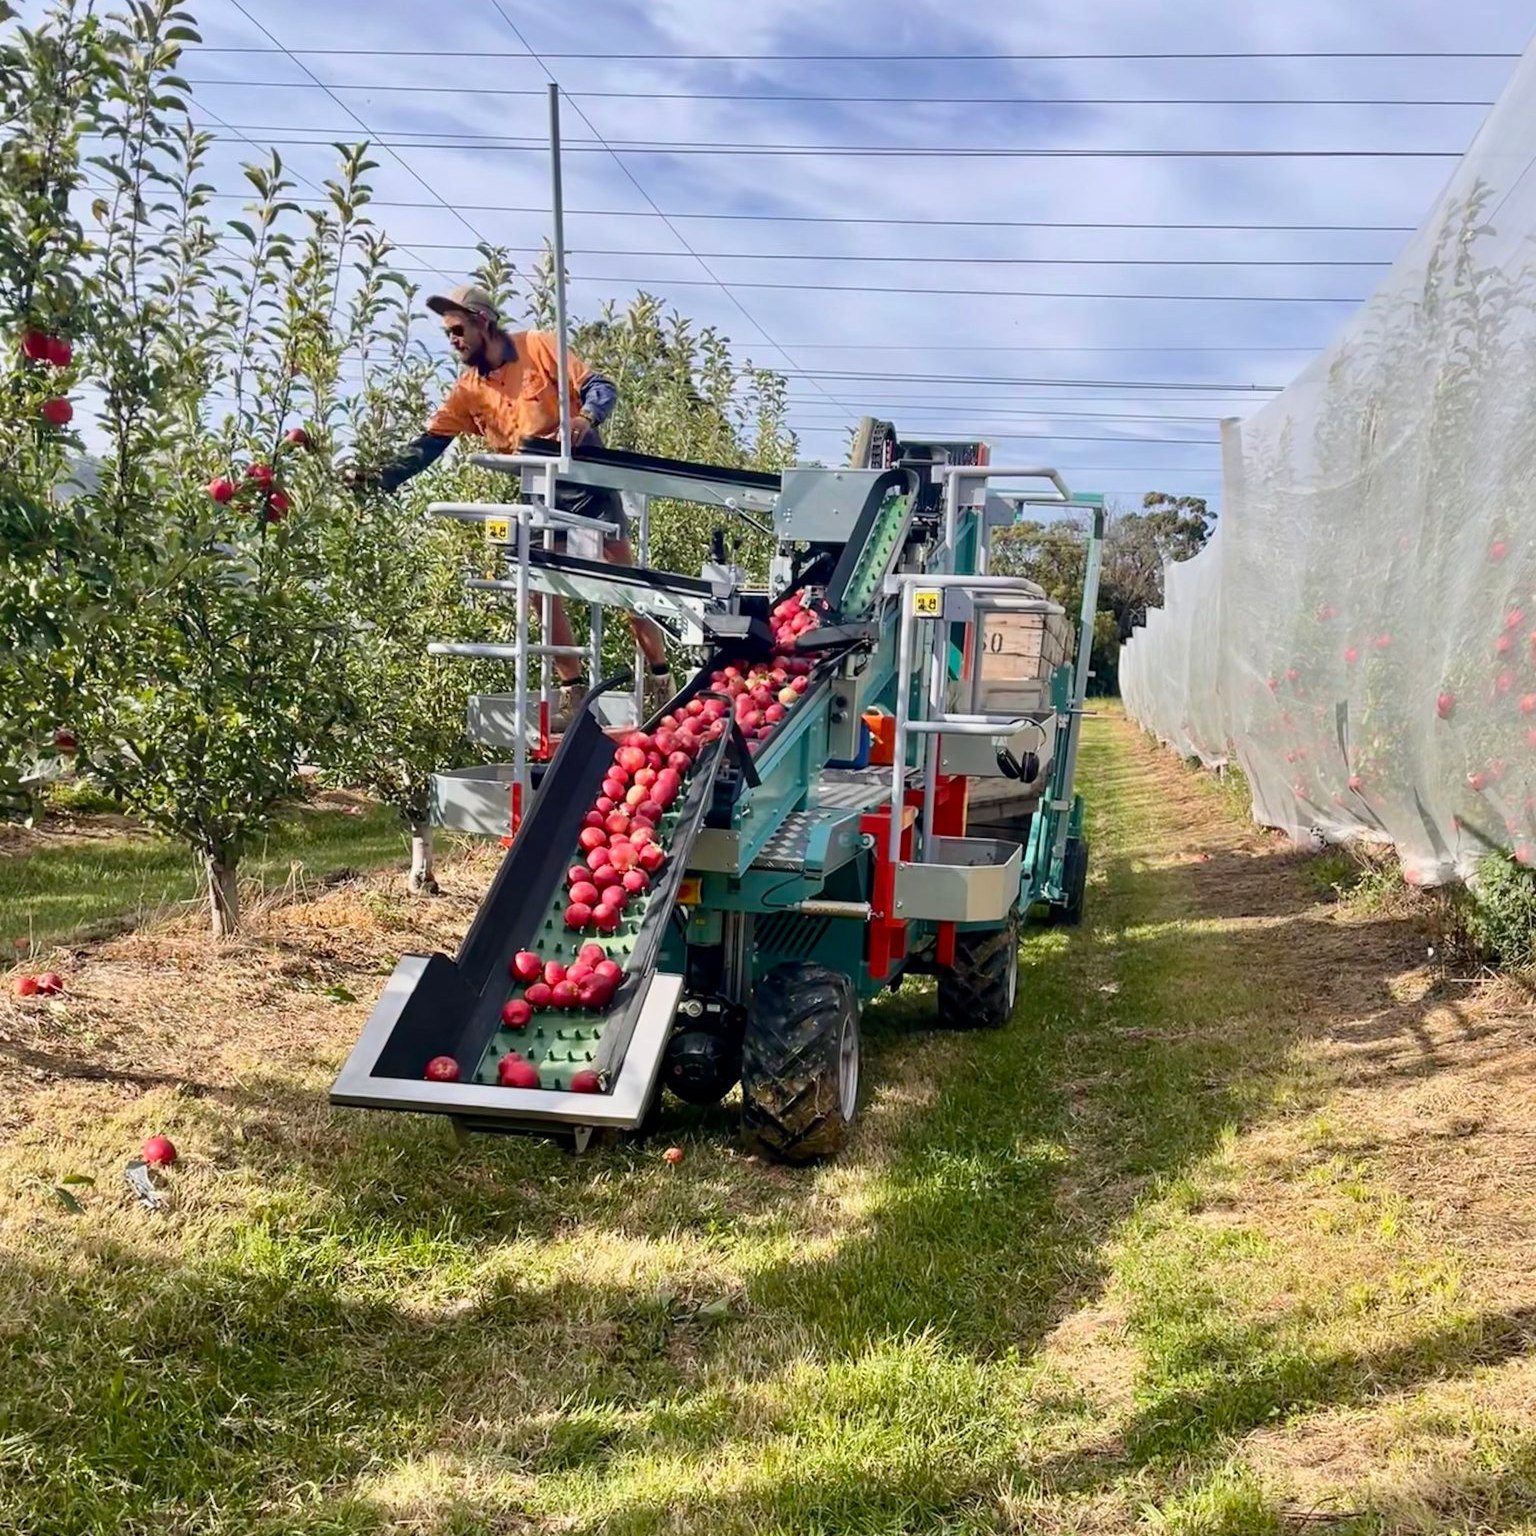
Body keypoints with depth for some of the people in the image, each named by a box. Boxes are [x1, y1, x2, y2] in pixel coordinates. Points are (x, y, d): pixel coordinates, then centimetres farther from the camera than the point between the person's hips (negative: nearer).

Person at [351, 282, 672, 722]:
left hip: (586, 478, -5)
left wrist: (586, 418, -32)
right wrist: (383, 476, -13)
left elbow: (600, 387, -10)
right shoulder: (468, 390, 6)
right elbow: (430, 443, 1)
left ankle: (660, 677, 7)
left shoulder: (537, 347, -6)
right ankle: (572, 689, 6)